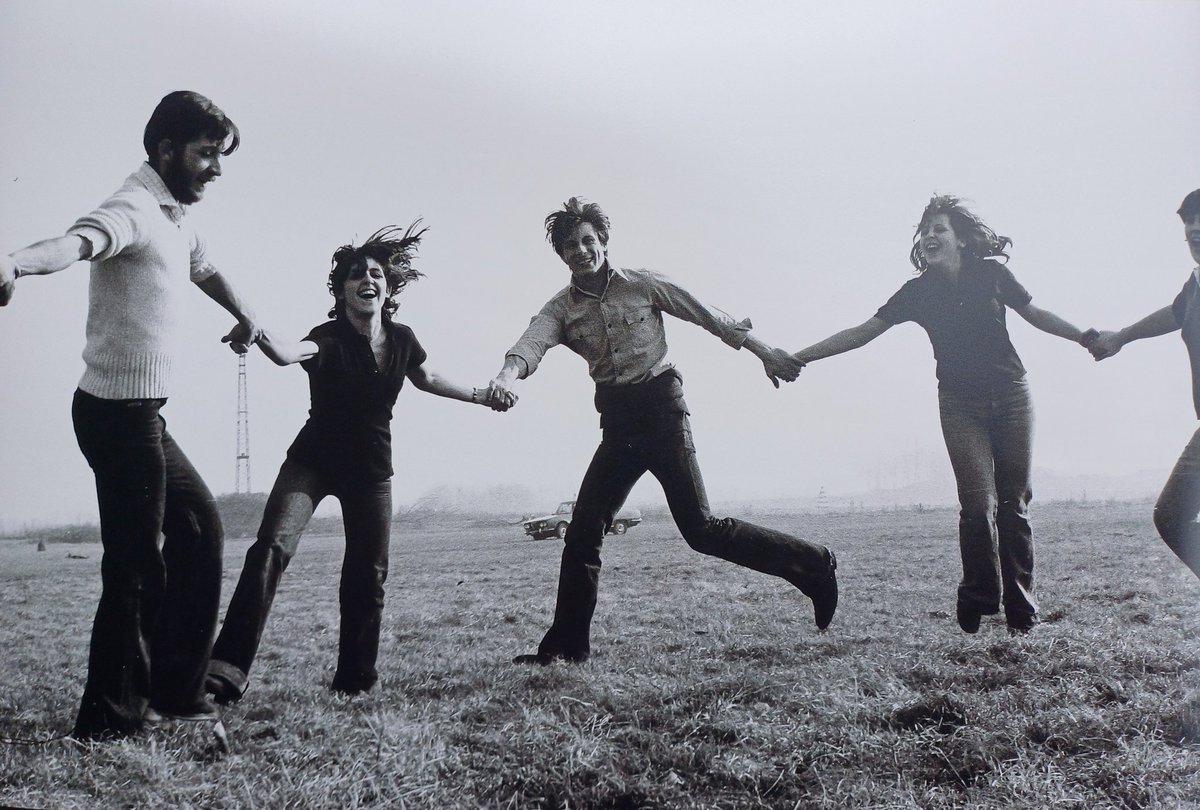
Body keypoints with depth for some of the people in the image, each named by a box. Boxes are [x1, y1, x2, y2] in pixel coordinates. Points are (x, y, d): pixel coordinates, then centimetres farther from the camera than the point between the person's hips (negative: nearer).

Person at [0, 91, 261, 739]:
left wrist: (245, 315, 47)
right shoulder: (134, 209, -16)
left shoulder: (176, 218, 13)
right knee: (135, 564, -5)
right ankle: (109, 719, 7)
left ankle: (173, 689, 26)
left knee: (198, 522, 17)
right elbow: (80, 240, -39)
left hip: (143, 416, 10)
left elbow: (204, 267, 33)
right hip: (120, 412, -10)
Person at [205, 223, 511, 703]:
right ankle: (228, 670, -24)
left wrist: (481, 396, 19)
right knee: (272, 547, -22)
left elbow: (428, 379, 18)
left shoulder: (401, 339, -4)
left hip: (371, 469, 4)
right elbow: (288, 353, -42)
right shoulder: (329, 338, -18)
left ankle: (355, 680, 20)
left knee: (369, 573, 4)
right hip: (313, 460, -3)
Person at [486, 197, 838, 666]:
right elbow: (532, 343, -18)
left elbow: (709, 317, 7)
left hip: (662, 411, -4)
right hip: (617, 427, 4)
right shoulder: (561, 309, 4)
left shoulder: (643, 285, -1)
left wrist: (765, 353, 10)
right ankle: (567, 645, 12)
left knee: (700, 528, -11)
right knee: (583, 531, 1)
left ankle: (812, 565, 3)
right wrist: (508, 375, -41)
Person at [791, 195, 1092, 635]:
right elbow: (862, 332, -4)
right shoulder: (919, 291, -3)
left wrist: (1086, 338, 1)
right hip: (960, 405, 0)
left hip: (1011, 397, 0)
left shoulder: (992, 274, -4)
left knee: (1013, 504, 1)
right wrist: (798, 357, -10)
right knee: (978, 503, -13)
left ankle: (1021, 614, 11)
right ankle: (977, 603, 2)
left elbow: (1035, 314, 10)